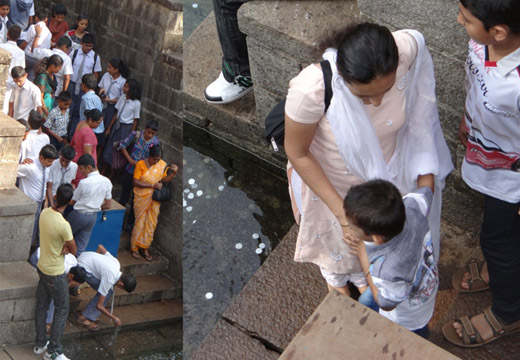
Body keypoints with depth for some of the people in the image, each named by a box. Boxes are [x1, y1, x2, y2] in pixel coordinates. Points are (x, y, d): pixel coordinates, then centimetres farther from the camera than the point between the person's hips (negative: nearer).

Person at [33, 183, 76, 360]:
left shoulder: (44, 213, -7)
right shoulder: (63, 225, -30)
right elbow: (73, 250, -18)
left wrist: (63, 245, -9)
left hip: (42, 267, 8)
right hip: (56, 273, -8)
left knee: (41, 306, 19)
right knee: (62, 310, 8)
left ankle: (40, 344, 33)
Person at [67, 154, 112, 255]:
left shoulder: (84, 182, -19)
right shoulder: (106, 181, -4)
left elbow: (72, 202, -6)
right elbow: (108, 205, 3)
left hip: (79, 215, -5)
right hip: (93, 216, 5)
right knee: (81, 245, 13)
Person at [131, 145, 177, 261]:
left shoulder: (162, 164, -1)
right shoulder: (141, 164, -13)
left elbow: (165, 179, 4)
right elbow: (136, 182, -16)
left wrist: (174, 173, -15)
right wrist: (153, 185, -21)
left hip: (155, 199, 4)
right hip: (142, 198, -3)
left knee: (151, 224, 7)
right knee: (140, 222, 4)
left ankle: (145, 248, 19)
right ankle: (134, 248, 18)